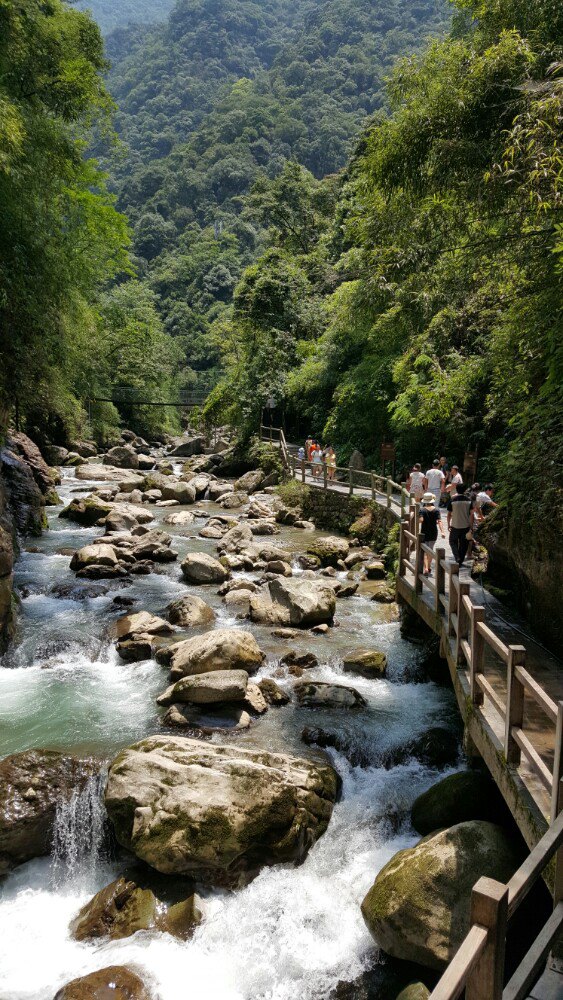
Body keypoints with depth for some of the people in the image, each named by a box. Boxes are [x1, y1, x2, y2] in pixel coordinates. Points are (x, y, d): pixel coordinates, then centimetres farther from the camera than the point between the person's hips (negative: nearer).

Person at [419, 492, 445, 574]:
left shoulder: (422, 510, -10)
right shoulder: (436, 510, -4)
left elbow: (421, 520, -24)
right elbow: (439, 521, -13)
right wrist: (442, 532, -19)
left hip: (424, 533, -3)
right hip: (433, 533, 3)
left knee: (425, 551, 0)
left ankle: (426, 568, -17)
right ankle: (429, 567, 32)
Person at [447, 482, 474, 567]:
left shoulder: (452, 500, -10)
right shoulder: (468, 500, -4)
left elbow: (449, 514, -4)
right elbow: (471, 514, -4)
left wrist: (448, 525, 9)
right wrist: (471, 527, 3)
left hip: (455, 526, -2)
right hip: (466, 526, 2)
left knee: (453, 542, 14)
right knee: (463, 544, 14)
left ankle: (457, 558, -5)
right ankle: (460, 561, 19)